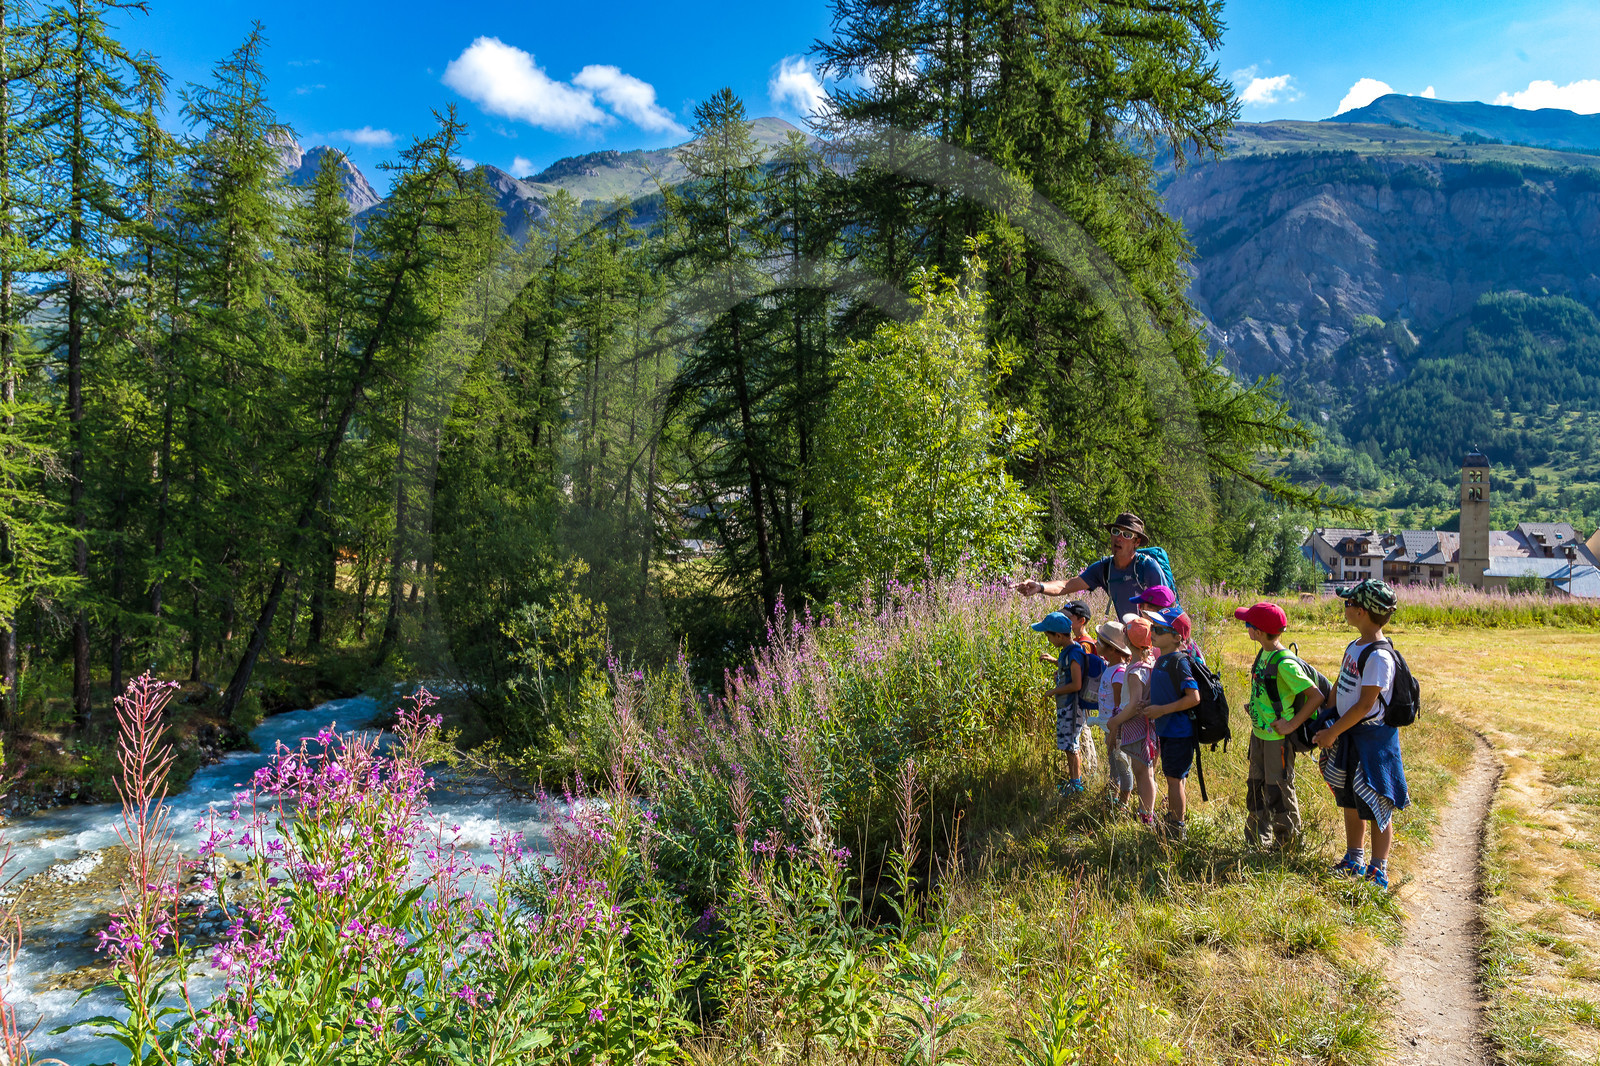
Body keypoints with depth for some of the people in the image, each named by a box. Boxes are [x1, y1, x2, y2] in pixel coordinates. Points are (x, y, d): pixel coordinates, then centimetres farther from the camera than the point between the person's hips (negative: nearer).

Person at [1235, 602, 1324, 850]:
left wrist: (1291, 725, -22)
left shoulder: (1285, 664, -24)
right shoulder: (1263, 653, 4)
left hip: (1278, 738, -9)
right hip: (1259, 733, 9)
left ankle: (1288, 843, 21)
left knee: (1278, 792, 4)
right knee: (1256, 788, 18)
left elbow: (1316, 696, -25)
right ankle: (1257, 840, 32)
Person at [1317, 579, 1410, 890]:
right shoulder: (1354, 646, 8)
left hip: (1373, 738, -9)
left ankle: (1378, 871, 12)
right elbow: (1339, 689, 15)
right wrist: (1324, 722, 12)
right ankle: (1354, 861, 32)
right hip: (1347, 733, 9)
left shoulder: (1379, 656, -21)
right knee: (1349, 802, 18)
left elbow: (1365, 705, -21)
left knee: (1376, 806, 2)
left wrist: (1332, 732, -16)